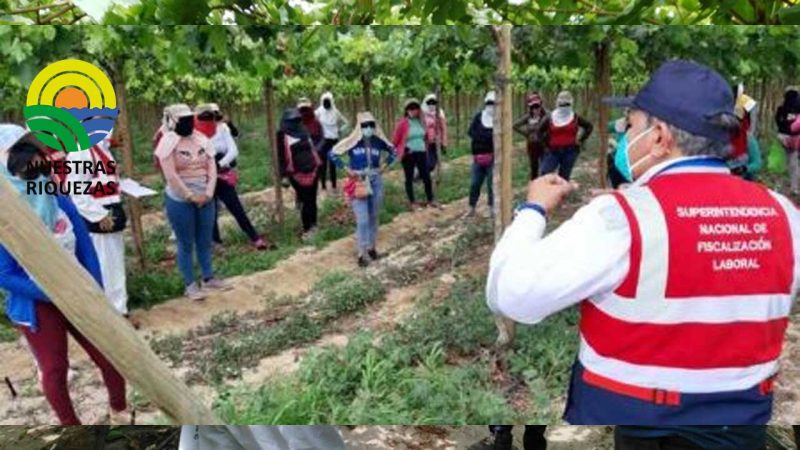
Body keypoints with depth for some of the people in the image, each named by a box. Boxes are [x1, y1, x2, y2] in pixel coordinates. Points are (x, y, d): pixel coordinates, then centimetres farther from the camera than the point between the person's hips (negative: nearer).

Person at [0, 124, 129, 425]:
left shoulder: (58, 199, -4)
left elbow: (85, 247, 0)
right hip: (39, 306, -4)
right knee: (54, 370, 11)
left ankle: (119, 413, 37)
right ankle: (71, 426, 34)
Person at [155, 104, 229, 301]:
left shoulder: (202, 139, 5)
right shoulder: (168, 142, -12)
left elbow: (212, 168, 3)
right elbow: (171, 176, -17)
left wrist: (208, 193, -9)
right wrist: (190, 196, -16)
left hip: (205, 199, 5)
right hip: (180, 201, -5)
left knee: (205, 241, 14)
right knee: (186, 244, 4)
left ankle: (209, 278, 28)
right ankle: (190, 285, 13)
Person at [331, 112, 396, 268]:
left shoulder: (378, 142, -3)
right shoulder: (352, 142, -12)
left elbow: (393, 151, 15)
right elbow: (333, 154, -8)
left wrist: (384, 166, 4)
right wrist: (347, 170, -10)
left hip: (376, 182, 4)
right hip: (359, 183, -3)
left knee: (373, 217, 14)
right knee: (362, 220, -7)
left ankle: (372, 247, 30)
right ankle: (362, 253, 4)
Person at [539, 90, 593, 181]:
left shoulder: (575, 118, 1)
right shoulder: (550, 118, 1)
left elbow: (589, 127, 10)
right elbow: (541, 131, 13)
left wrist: (581, 140, 5)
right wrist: (546, 142, 5)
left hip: (570, 151, 0)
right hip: (553, 151, 1)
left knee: (564, 176, 5)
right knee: (545, 173, -11)